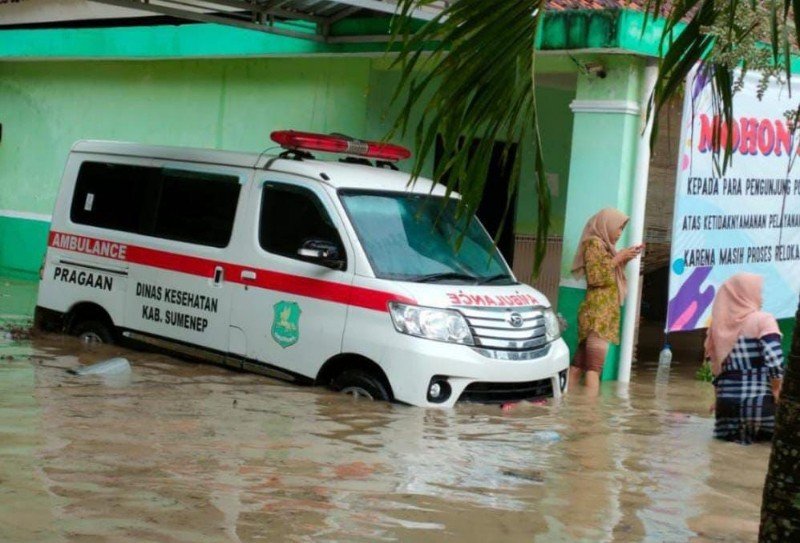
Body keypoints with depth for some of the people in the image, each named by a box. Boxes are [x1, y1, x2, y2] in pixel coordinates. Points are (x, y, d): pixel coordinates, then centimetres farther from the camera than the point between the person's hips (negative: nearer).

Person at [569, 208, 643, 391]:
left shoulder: (604, 245, 21)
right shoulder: (594, 243, -5)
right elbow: (595, 276, -15)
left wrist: (625, 259, 16)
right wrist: (618, 258, -10)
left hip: (605, 313, 9)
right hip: (598, 312, -9)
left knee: (579, 365, 3)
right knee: (594, 367, -15)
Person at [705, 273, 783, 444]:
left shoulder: (717, 327, 14)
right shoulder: (762, 320, -4)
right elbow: (775, 364, -16)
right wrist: (779, 396, -6)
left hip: (726, 406, 6)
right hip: (758, 404, -6)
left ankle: (736, 432, 4)